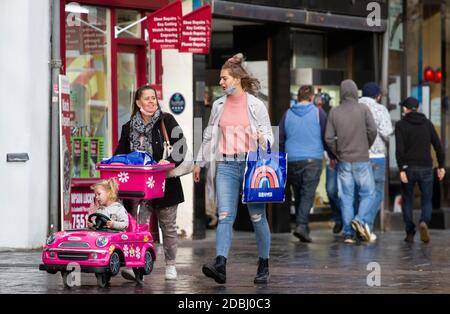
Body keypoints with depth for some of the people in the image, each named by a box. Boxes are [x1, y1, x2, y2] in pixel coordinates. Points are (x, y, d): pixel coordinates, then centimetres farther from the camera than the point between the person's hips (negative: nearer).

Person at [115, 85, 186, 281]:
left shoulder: (166, 121, -2)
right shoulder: (129, 127, 8)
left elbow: (181, 145, -9)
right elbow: (121, 152, 12)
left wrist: (170, 161, -25)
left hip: (165, 183, -2)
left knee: (168, 225, 9)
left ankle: (171, 266, 19)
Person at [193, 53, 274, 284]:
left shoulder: (255, 105, -1)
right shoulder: (219, 105, 11)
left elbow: (269, 136, 2)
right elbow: (209, 136, 20)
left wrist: (263, 139, -21)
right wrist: (199, 162, 21)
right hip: (226, 165, 3)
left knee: (258, 217, 5)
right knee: (225, 216, -9)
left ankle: (263, 267, 17)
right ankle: (220, 265, -21)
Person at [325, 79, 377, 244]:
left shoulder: (334, 112, 1)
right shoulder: (363, 109, -5)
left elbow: (329, 137, -3)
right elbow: (372, 131, -11)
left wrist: (337, 153, 11)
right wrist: (367, 147, 7)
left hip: (344, 161, 2)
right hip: (362, 160, -2)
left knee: (346, 197, 6)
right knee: (367, 193, 8)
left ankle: (348, 233, 2)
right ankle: (360, 219, -16)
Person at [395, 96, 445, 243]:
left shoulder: (401, 125, -2)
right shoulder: (427, 123, 7)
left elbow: (399, 148, -13)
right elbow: (438, 146, 4)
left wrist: (401, 169, -14)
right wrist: (441, 166, 10)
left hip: (408, 168, -1)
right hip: (426, 168, 1)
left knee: (407, 200, 14)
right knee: (427, 201, 9)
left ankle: (410, 234, 8)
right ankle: (424, 222, -21)